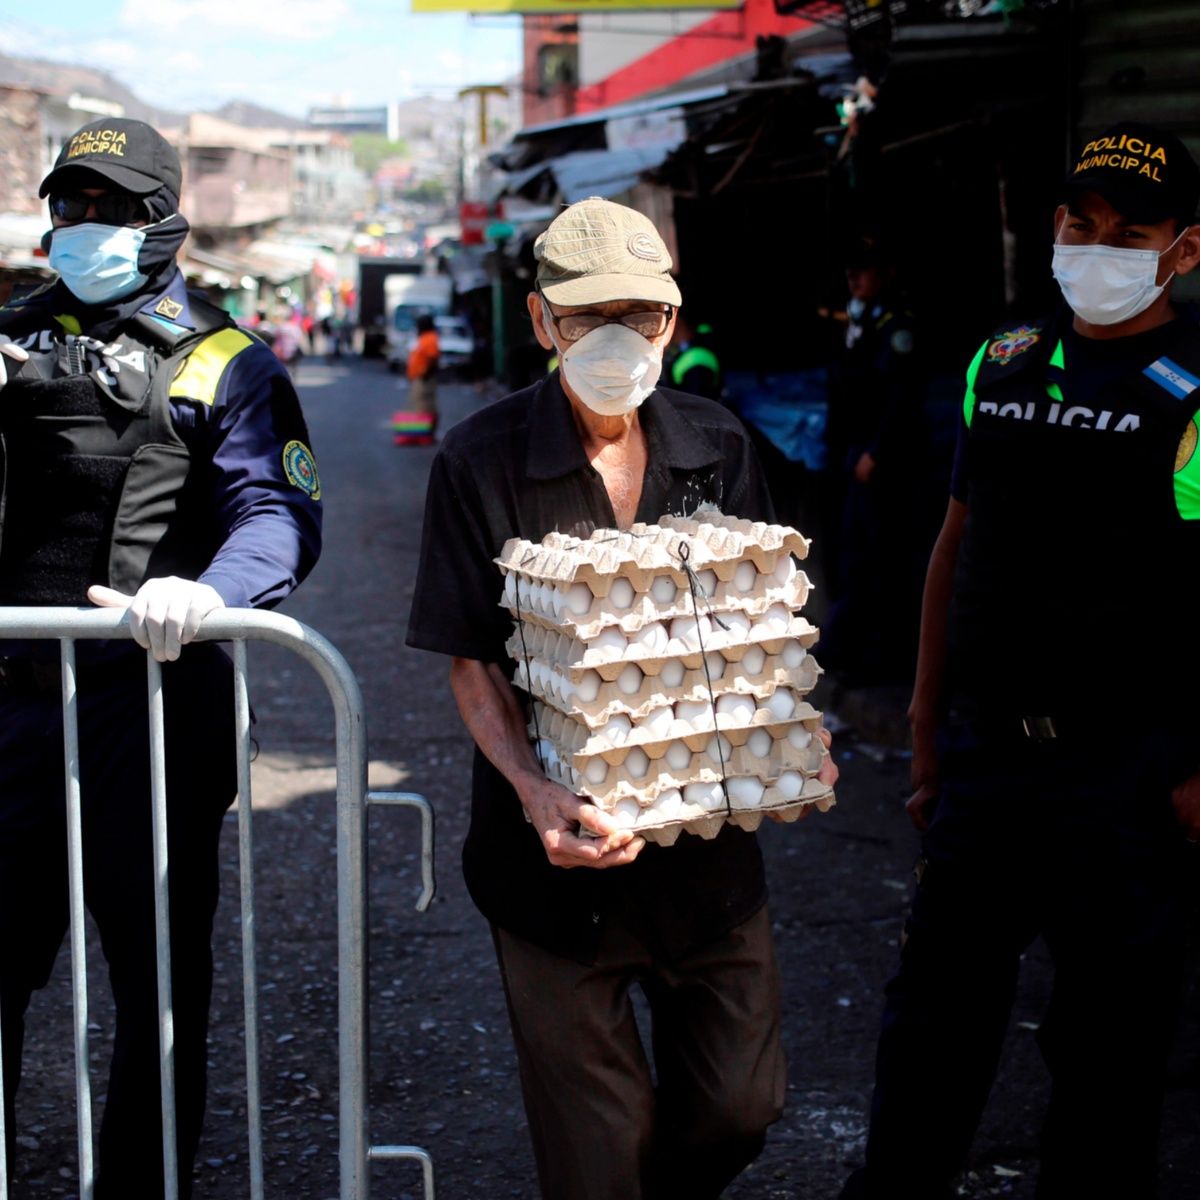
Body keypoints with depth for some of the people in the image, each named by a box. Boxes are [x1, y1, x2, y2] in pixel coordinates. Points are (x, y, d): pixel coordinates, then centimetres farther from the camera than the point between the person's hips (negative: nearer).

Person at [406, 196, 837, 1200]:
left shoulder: (717, 447, 4)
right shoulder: (482, 461, -7)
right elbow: (472, 663, -7)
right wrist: (534, 793, -23)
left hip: (706, 832, 3)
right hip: (565, 841, -3)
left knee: (739, 1102, 13)